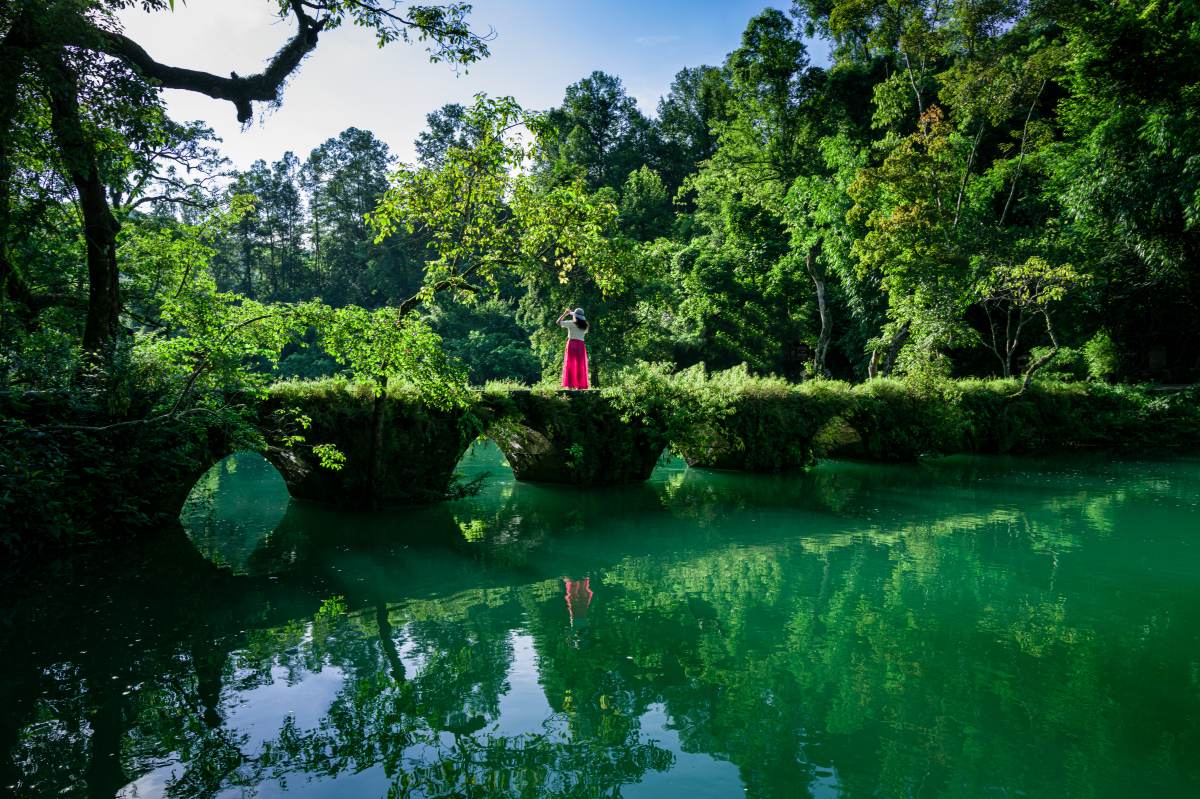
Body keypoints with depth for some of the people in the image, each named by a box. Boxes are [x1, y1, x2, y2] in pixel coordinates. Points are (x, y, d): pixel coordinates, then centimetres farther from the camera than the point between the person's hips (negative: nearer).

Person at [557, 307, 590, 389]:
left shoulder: (571, 323, -4)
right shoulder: (585, 326, 8)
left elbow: (559, 321, 5)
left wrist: (565, 314, 18)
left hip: (572, 344, -3)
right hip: (581, 345, 3)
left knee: (570, 365, 0)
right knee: (580, 366, 7)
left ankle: (570, 385, -6)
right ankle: (579, 386, 7)